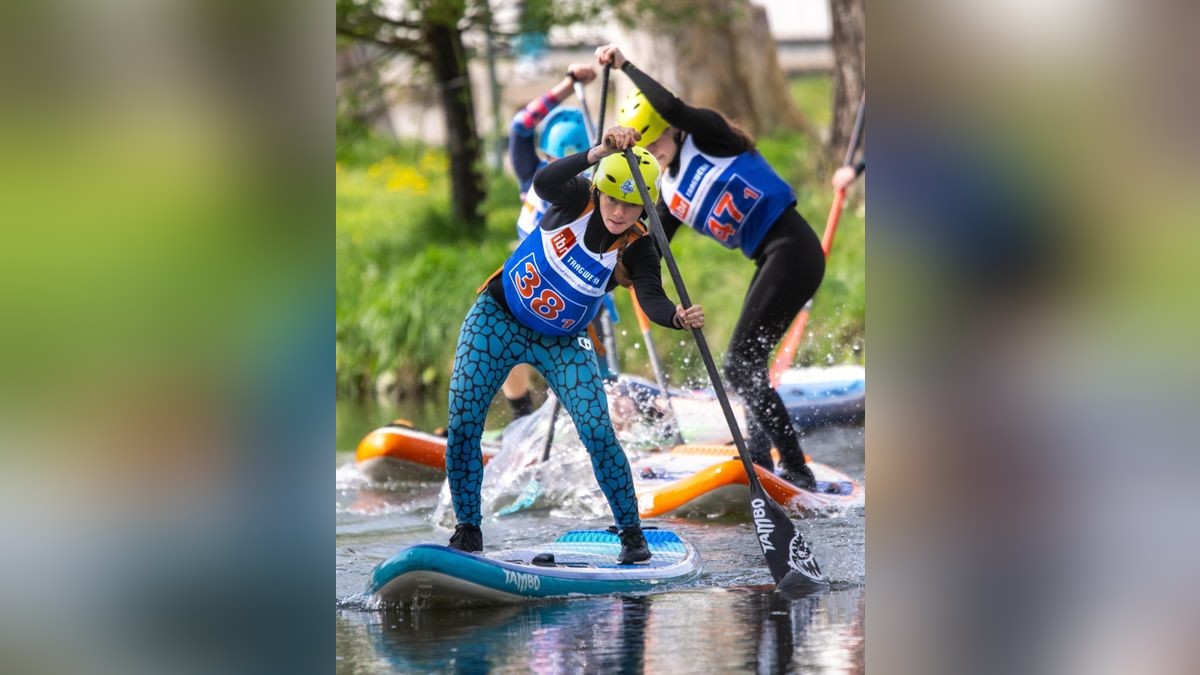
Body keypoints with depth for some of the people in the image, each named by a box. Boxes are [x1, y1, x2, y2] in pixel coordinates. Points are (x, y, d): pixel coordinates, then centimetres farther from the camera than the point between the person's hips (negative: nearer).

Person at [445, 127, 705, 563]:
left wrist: (678, 317, -59)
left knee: (598, 432, -14)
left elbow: (652, 300, -36)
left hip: (563, 343, 0)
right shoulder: (577, 200, -19)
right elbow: (543, 182, -41)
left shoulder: (637, 250, -20)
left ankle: (631, 532, 3)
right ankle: (467, 530, 9)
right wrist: (599, 153, -55)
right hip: (498, 318, 0)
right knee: (462, 424, -7)